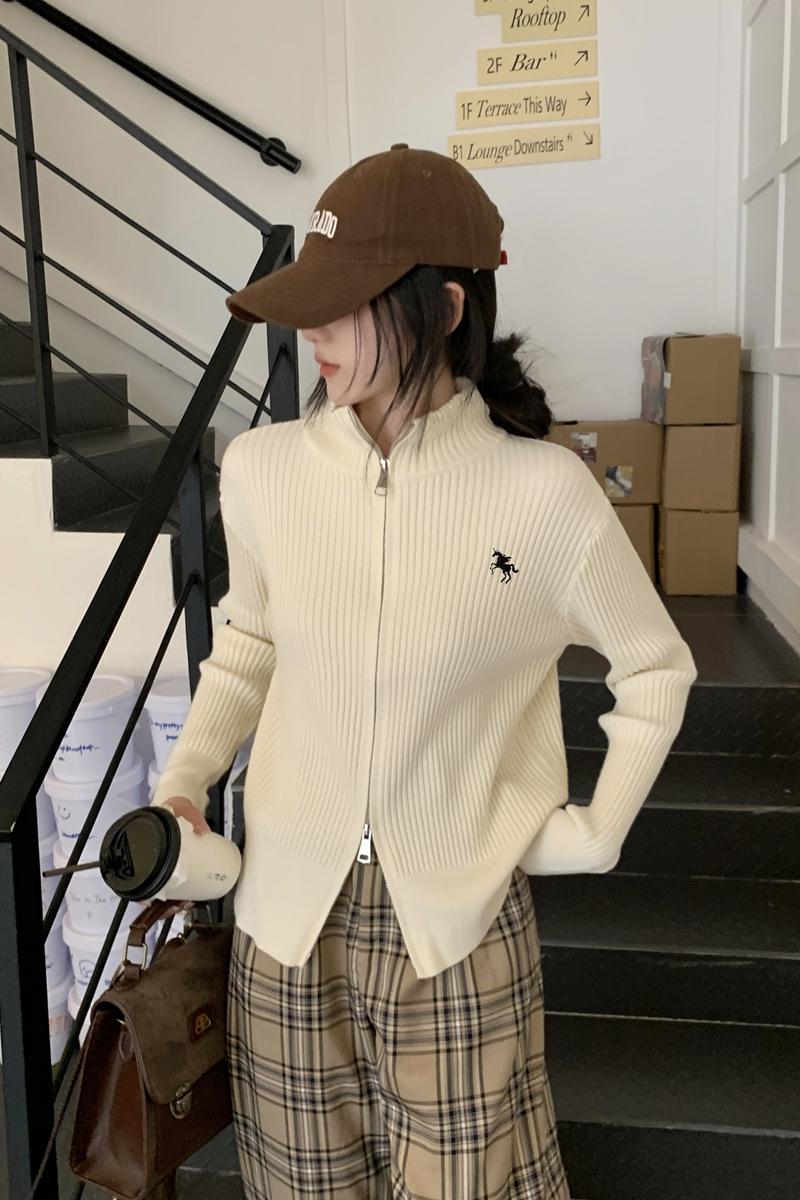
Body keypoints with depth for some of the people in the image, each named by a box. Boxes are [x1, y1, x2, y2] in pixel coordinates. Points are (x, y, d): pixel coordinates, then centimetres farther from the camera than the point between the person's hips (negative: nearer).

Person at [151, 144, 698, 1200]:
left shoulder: (544, 492, -16)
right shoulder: (262, 467, -8)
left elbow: (657, 668, 0)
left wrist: (595, 832, -3)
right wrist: (182, 784, 0)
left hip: (459, 914, -2)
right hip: (289, 905, 3)